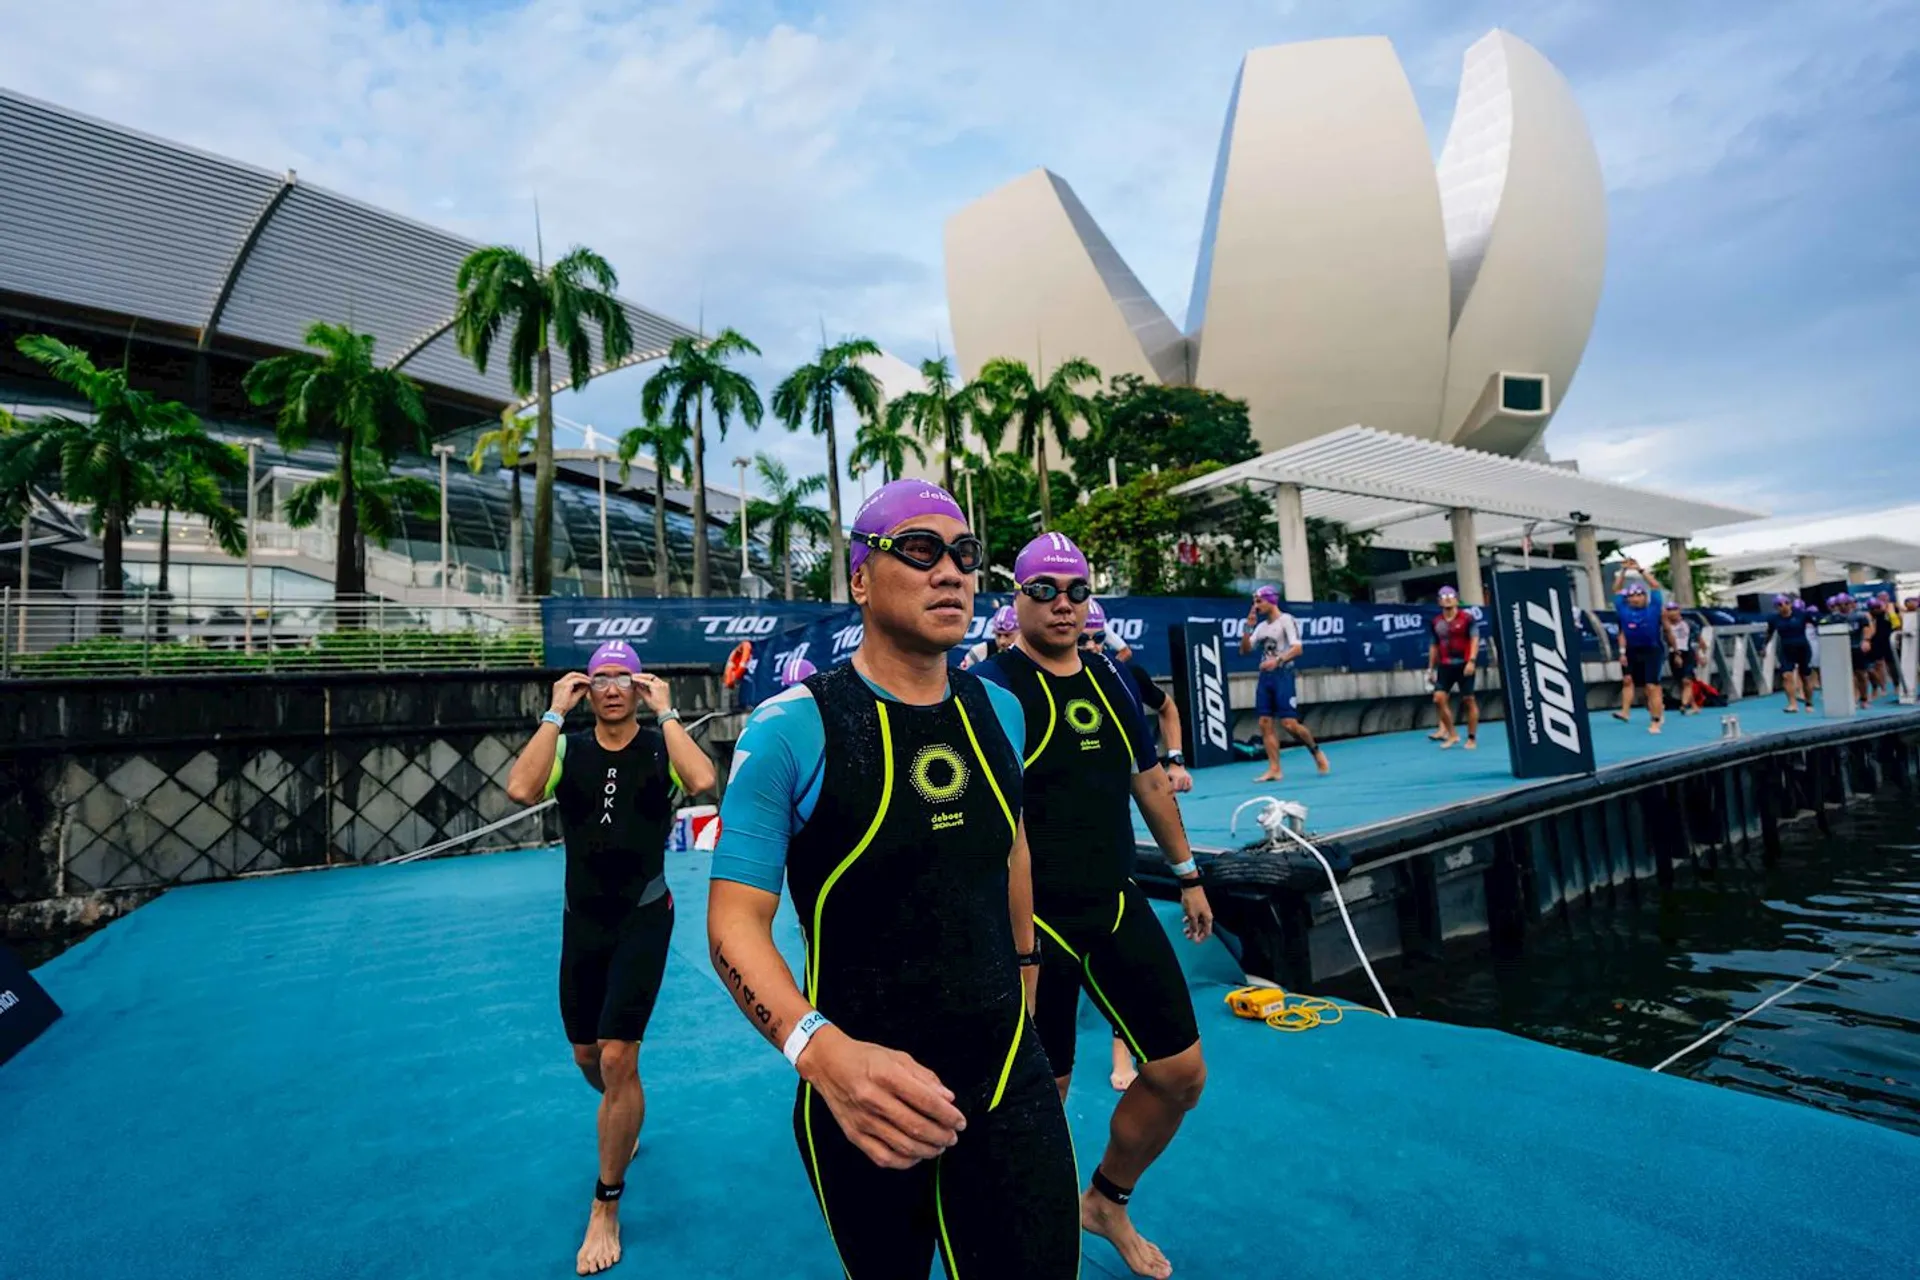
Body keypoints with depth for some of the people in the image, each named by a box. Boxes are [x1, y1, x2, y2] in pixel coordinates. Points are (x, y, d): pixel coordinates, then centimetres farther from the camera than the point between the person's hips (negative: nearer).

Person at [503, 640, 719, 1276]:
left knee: (618, 1059, -7)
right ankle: (625, 1124, 53)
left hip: (643, 918, -4)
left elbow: (703, 780, -31)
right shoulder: (568, 748, -1)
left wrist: (665, 711, -24)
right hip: (582, 920, 4)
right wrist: (556, 712, -19)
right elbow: (519, 789, -22)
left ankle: (606, 1207, 15)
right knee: (587, 1055, 19)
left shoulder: (660, 748, -9)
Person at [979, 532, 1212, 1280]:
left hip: (1118, 908, 6)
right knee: (1042, 1095, 7)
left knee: (1181, 1073, 12)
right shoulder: (993, 688, -13)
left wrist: (1186, 873, 21)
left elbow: (1148, 780, 17)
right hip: (1035, 921, -6)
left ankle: (1108, 1202, 38)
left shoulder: (1110, 680, 7)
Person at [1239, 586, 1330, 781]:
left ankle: (1316, 751, 16)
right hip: (1265, 677, 7)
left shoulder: (1286, 620, -6)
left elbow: (1298, 648, -17)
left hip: (1283, 675, -7)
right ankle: (1274, 770, 1)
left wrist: (1278, 660, -30)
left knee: (1289, 723, -11)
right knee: (1265, 723, 0)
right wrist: (1248, 628, 2)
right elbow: (1245, 650, 13)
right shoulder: (1261, 626, 15)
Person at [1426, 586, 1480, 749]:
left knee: (1468, 700, 1)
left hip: (1464, 664, -4)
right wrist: (1431, 668, 15)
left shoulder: (1467, 618, -3)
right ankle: (1452, 734, 4)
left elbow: (1475, 639, -9)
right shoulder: (1436, 623, 10)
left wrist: (1472, 660, -21)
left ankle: (1472, 738, 10)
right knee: (1439, 698, -8)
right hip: (1445, 665, 4)